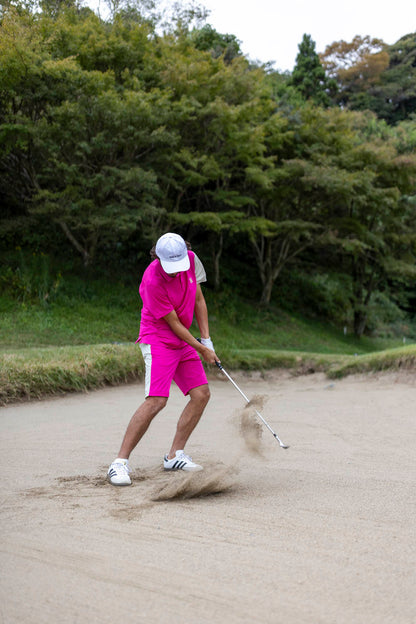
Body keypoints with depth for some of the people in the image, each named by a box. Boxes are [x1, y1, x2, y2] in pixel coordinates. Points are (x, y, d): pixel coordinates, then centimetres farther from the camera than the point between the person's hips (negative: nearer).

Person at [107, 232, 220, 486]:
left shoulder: (191, 259, -5)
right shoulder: (153, 281, -26)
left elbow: (198, 300, 9)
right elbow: (174, 324, -18)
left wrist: (206, 339, 5)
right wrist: (201, 349, -8)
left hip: (183, 341, 8)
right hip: (158, 340, -8)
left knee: (201, 394, 2)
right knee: (156, 400, -21)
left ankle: (175, 455, 13)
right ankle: (120, 462, -15)